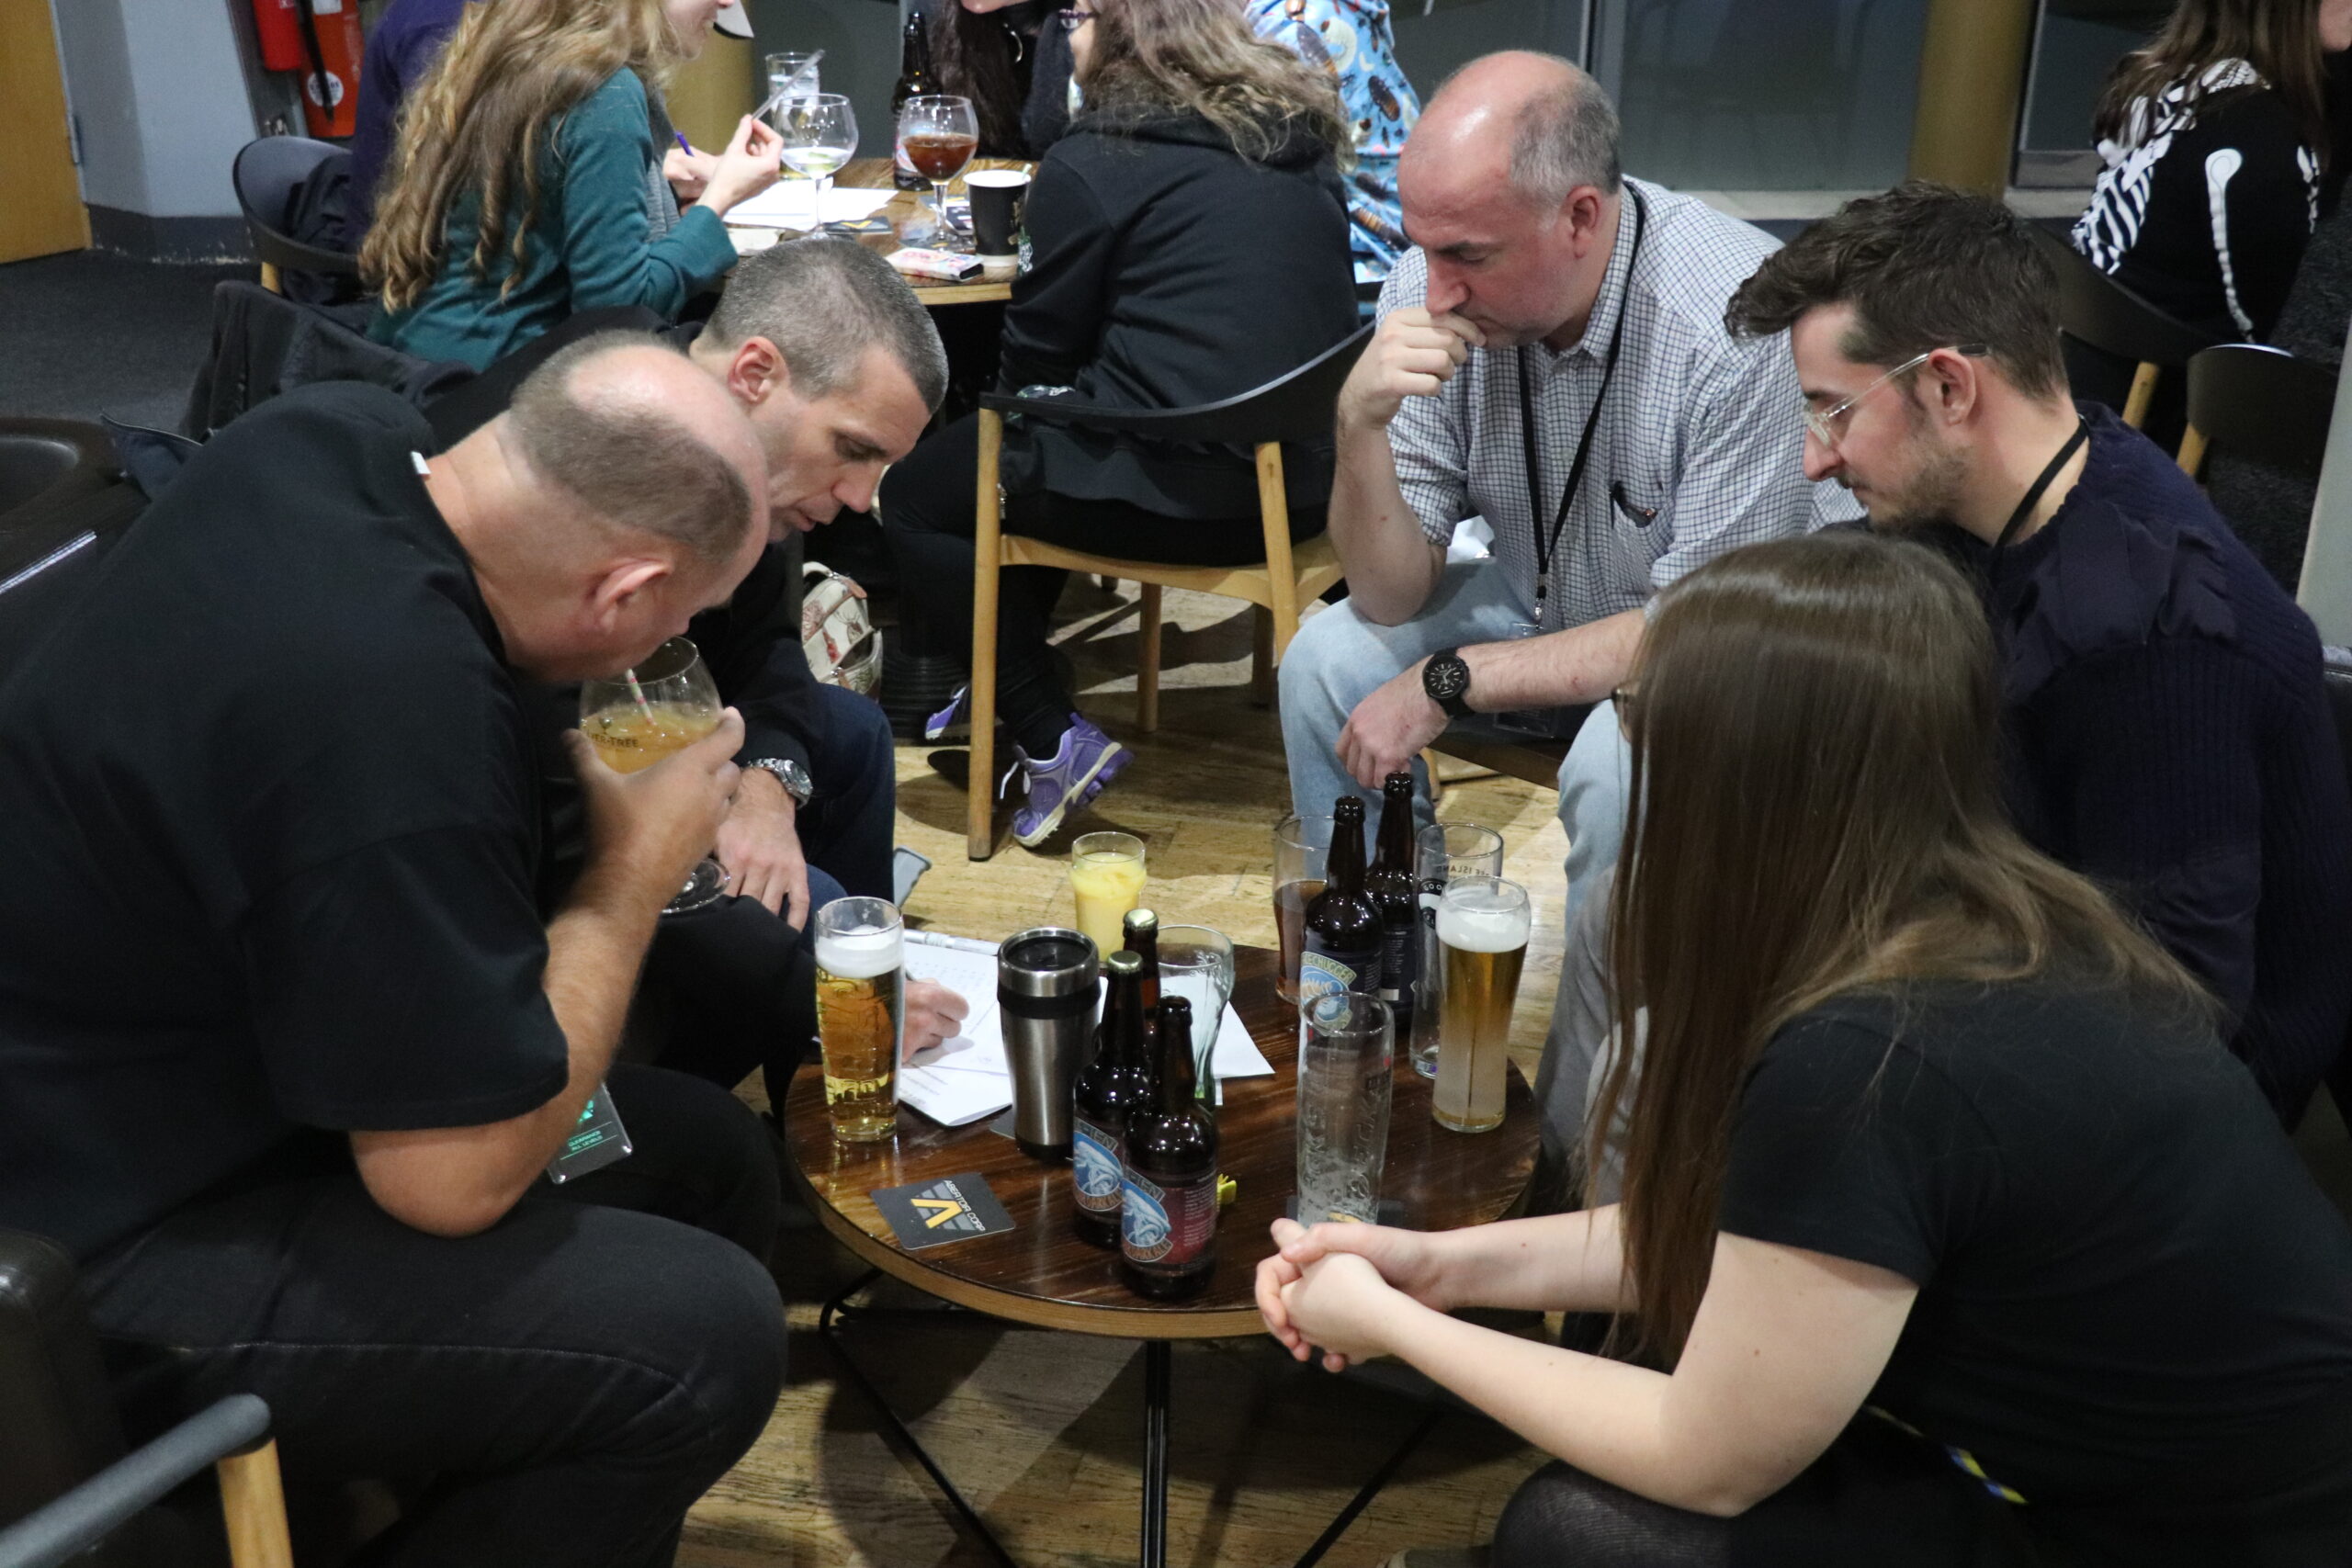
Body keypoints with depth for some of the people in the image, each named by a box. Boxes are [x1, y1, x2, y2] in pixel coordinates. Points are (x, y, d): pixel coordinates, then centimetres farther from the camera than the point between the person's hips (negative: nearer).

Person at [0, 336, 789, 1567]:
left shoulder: (331, 433, -7)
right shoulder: (394, 706, -35)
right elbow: (455, 1178, -26)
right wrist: (635, 869, -15)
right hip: (103, 1255, -10)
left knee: (715, 1156, 8)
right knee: (706, 1336, -19)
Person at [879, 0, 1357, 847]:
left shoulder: (1093, 163, -9)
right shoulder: (1302, 145, 13)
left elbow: (1039, 350, -4)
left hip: (1175, 494, -8)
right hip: (1298, 480, 9)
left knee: (914, 499, 11)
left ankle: (1050, 739, 6)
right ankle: (995, 681, 35)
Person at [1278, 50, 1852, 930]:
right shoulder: (1433, 287, -17)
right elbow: (1392, 598, -14)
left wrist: (1449, 682, -25)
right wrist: (1360, 426, -33)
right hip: (1542, 605, 5)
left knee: (1620, 763, -33)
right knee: (1327, 659, -14)